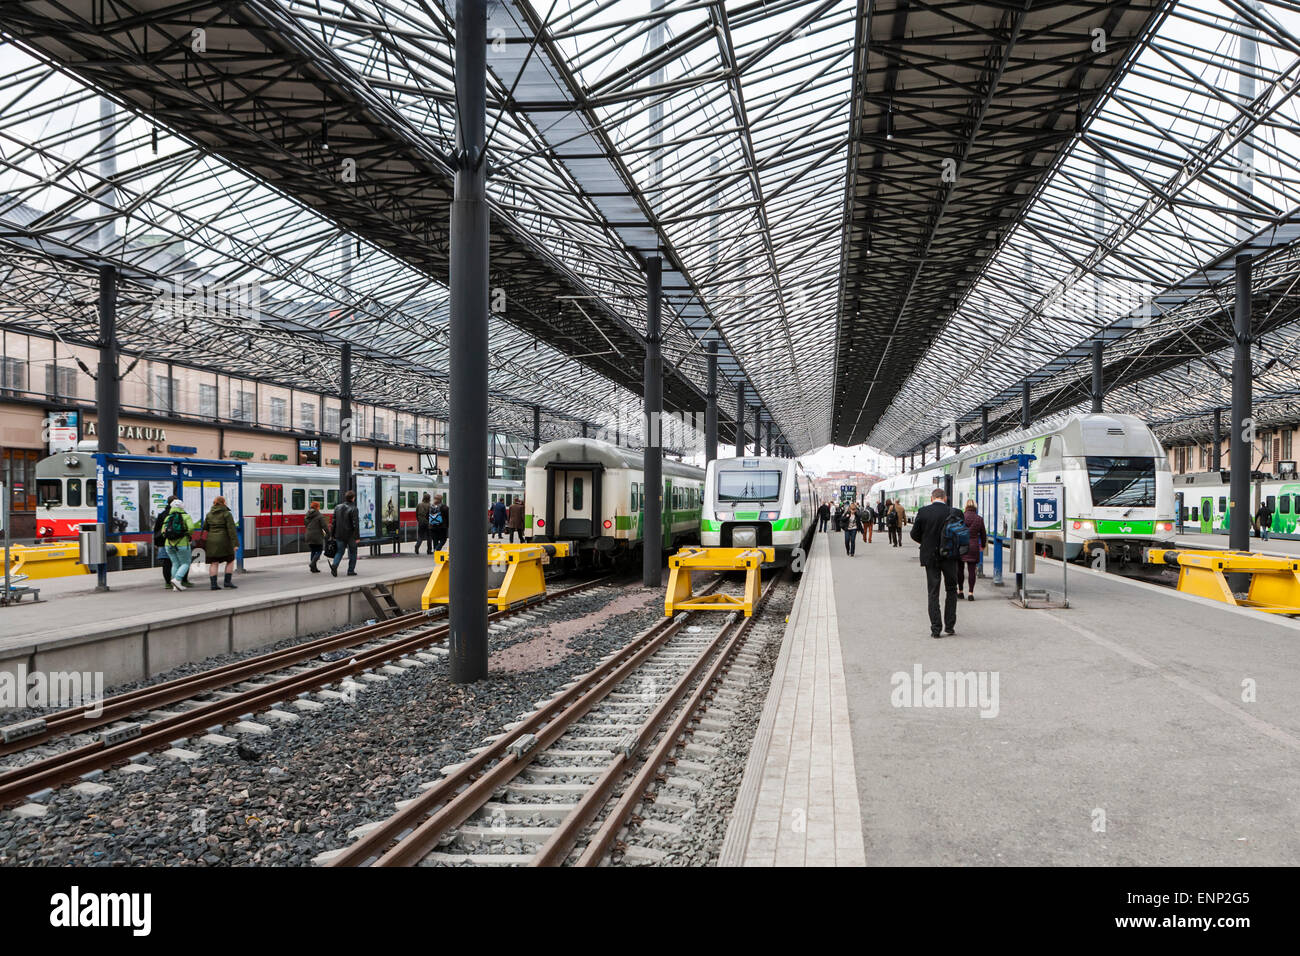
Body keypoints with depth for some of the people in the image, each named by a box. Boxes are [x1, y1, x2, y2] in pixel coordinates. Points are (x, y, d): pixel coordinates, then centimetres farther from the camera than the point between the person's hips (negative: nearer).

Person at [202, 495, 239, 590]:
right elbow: (232, 529, -13)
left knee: (213, 563, 6)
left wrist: (204, 544, 24)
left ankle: (213, 584, 1)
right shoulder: (227, 514, -8)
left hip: (211, 540, 5)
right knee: (230, 561, 10)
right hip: (223, 540, -5)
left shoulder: (209, 514, 9)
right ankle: (227, 581, 4)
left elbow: (205, 529, 13)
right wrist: (235, 543, -14)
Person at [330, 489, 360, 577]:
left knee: (339, 551, 12)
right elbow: (356, 524, -16)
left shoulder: (337, 507, 6)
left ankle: (334, 565, -13)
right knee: (352, 553, 9)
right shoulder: (353, 509, -13)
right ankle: (351, 571, 10)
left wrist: (333, 535, 13)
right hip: (350, 535, -5)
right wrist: (357, 537, -12)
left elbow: (334, 522, 8)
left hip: (340, 535, 5)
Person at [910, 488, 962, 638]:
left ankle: (935, 628, 2)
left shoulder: (923, 512, -8)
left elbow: (914, 534, -2)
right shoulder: (954, 513, -8)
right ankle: (949, 626, 16)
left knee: (933, 592, 6)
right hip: (950, 557, 0)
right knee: (951, 590, 16)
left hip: (930, 557, 0)